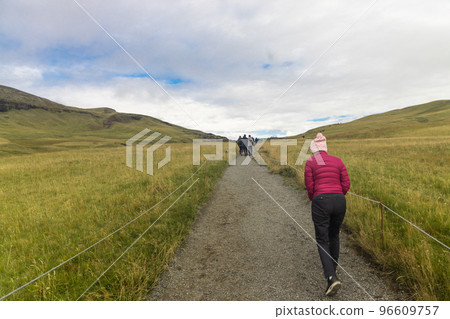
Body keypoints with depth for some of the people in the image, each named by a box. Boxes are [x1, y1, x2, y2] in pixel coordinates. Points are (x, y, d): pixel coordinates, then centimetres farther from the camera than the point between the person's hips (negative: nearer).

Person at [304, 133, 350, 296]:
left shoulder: (310, 162, 1)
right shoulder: (338, 161, 12)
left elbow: (309, 186, -3)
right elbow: (346, 185, 7)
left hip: (321, 201, -4)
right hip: (340, 201, 5)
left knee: (322, 240, 5)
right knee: (334, 236, 25)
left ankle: (331, 278, -10)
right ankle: (332, 268, 40)